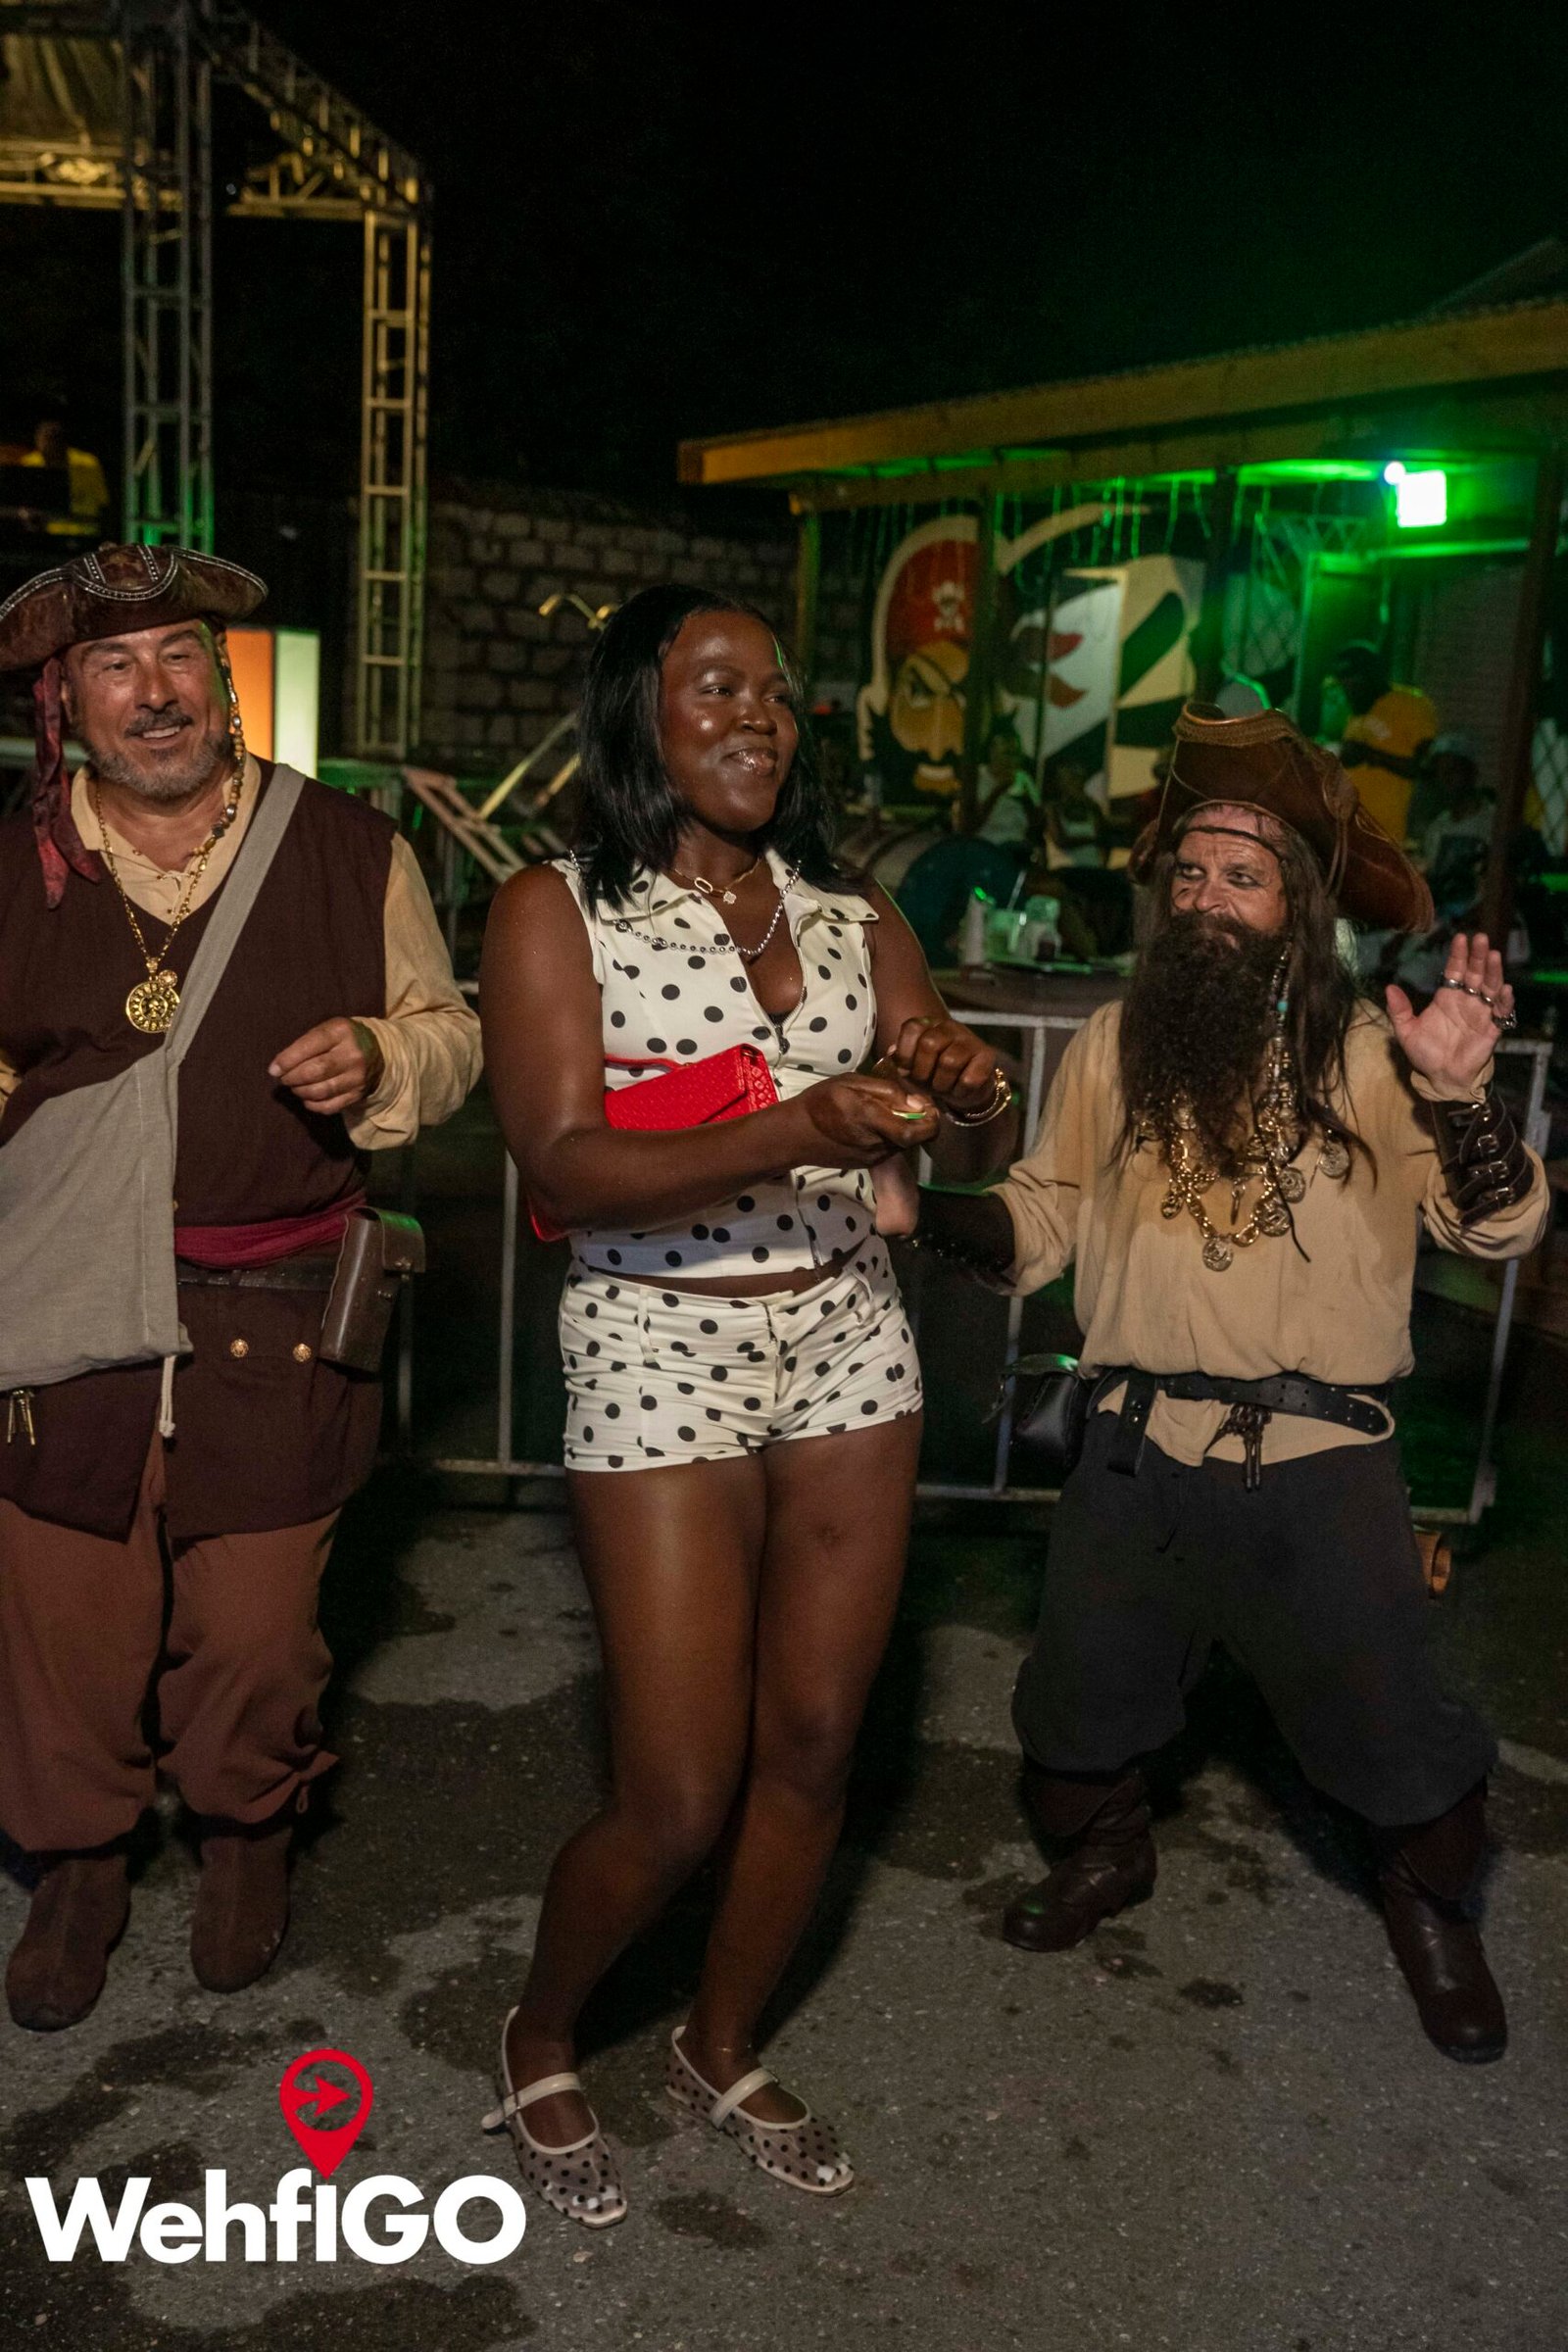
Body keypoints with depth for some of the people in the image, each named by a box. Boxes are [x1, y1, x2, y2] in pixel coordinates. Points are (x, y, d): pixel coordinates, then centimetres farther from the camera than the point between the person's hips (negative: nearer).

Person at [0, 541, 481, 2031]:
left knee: (253, 1634, 9)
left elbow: (449, 1031, 8)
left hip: (275, 1324, -1)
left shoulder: (347, 851, 2)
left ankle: (247, 1847, 39)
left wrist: (377, 1056, -13)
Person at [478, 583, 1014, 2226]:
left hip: (847, 1342, 5)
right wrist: (803, 1129, -29)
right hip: (660, 1356, -5)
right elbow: (565, 1168, -17)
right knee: (677, 1804, -1)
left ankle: (722, 2053, 38)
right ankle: (539, 2047, 31)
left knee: (812, 1750, 12)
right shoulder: (556, 912, -5)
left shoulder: (852, 915, 9)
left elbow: (977, 1152, 8)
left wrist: (968, 1098, -17)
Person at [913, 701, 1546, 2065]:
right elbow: (1044, 1213, 8)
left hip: (1320, 1460, -3)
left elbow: (1501, 1228, -12)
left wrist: (1461, 1092, -28)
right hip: (1138, 1451, 4)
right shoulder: (1117, 1046, 3)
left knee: (1381, 1716, 7)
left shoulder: (1369, 1054, -8)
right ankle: (1106, 1852, 50)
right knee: (1084, 1693, 18)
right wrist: (934, 1215, -10)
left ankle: (1433, 1909, 39)